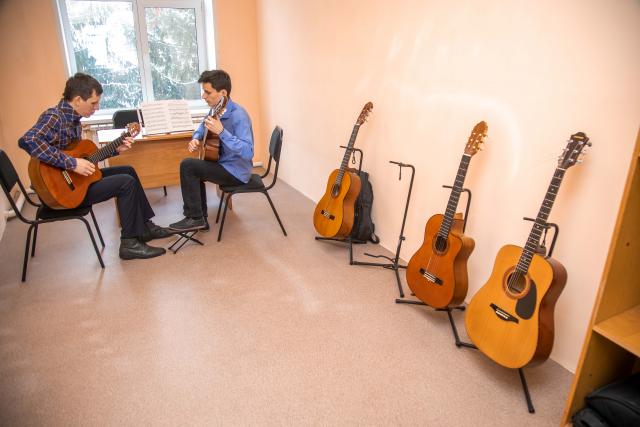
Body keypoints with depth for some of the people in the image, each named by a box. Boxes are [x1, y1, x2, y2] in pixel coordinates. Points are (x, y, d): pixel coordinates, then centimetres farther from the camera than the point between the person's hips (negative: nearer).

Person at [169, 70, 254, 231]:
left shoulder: (238, 116, -25)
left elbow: (248, 152, -34)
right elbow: (203, 126, 23)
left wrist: (221, 132, -39)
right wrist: (196, 139, 1)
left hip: (236, 171, -10)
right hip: (224, 163, 10)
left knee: (187, 165, -15)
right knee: (194, 169, 23)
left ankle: (195, 218, -4)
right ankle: (200, 218, 25)